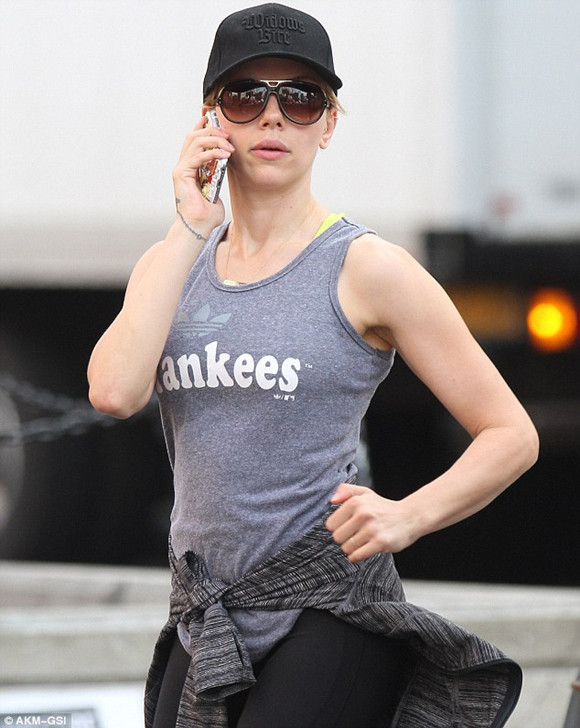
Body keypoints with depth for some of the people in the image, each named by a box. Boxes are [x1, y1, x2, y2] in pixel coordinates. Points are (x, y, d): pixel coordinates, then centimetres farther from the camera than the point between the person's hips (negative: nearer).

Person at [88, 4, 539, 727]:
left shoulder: (364, 267, -4)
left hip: (329, 617, -5)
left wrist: (405, 517, -18)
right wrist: (190, 231, -5)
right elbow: (114, 391, -9)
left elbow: (511, 435, -2)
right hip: (205, 624, 6)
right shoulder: (172, 264, 11)